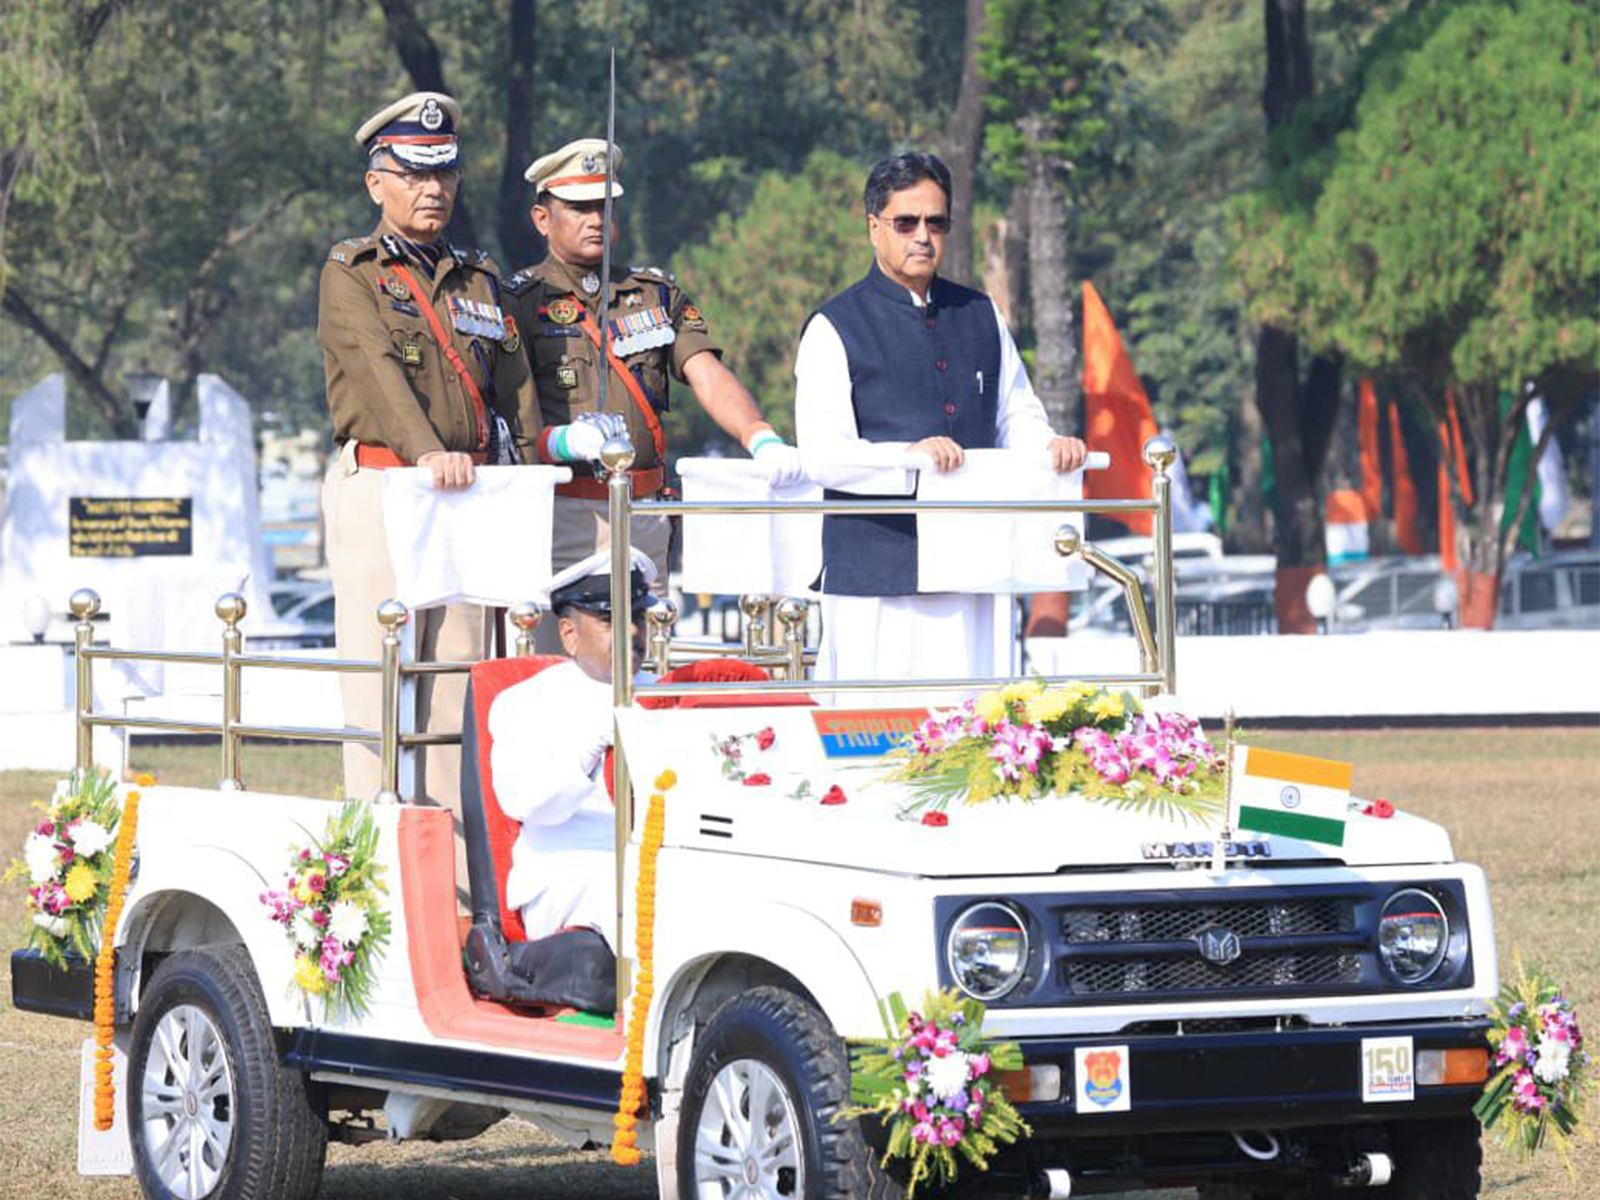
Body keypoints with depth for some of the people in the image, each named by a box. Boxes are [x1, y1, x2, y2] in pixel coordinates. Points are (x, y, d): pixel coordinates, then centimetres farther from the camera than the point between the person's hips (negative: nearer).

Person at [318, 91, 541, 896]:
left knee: (459, 680, 4)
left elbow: (517, 392, 14)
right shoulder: (351, 275, 3)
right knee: (379, 682, -6)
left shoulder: (480, 281, 19)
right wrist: (427, 451, -30)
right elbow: (377, 367, -14)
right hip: (380, 489, -5)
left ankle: (460, 873, 5)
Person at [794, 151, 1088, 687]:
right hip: (874, 575, -4)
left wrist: (1051, 446, -4)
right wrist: (910, 455, -26)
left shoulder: (980, 316, 17)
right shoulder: (835, 328, 1)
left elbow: (1016, 416, 19)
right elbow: (822, 455, -10)